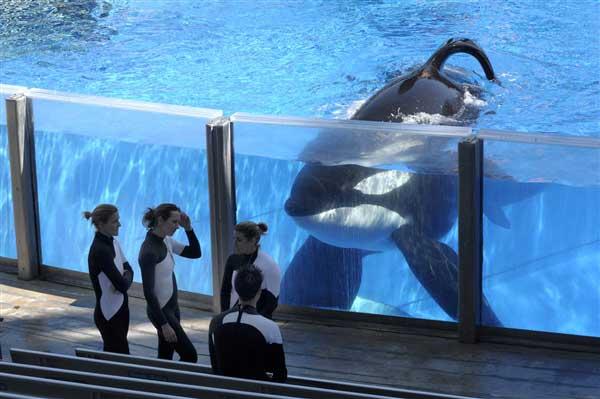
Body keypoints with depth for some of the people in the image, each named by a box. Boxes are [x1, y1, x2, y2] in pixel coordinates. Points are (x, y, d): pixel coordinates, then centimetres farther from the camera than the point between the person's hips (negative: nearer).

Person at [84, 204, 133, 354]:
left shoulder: (112, 242, 4)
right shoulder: (100, 250, -24)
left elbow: (128, 268, 10)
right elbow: (122, 285, -26)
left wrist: (125, 278, -13)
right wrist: (125, 280, -3)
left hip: (120, 309, 9)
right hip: (108, 315, -9)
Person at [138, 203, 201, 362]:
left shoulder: (166, 241, 3)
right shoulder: (149, 251, -23)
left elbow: (195, 253, 12)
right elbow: (148, 292, -24)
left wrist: (188, 229, -4)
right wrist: (164, 324, -23)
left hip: (172, 307, 9)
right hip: (160, 311, -9)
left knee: (166, 358, 13)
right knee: (189, 355, -6)